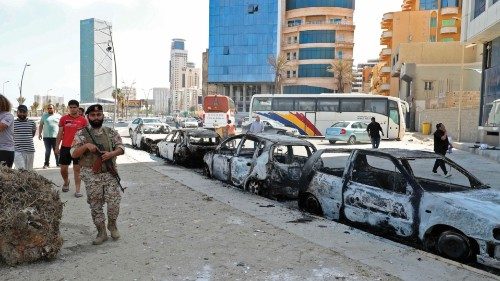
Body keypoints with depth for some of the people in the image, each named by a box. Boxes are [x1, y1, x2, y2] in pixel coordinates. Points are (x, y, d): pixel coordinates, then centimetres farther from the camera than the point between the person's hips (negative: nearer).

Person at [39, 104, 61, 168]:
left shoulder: (58, 116, 8)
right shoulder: (44, 116, 10)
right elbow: (41, 125, 12)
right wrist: (40, 133, 5)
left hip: (56, 136, 0)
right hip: (46, 136, 0)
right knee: (47, 151, 0)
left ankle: (58, 163, 15)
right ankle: (46, 164, 7)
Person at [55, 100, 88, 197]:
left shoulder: (83, 120, 0)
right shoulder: (64, 119, 3)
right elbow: (60, 133, 6)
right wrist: (57, 147, 3)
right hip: (65, 147, 2)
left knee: (77, 169, 1)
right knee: (63, 169, 9)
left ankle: (77, 190, 5)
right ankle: (66, 182, 39)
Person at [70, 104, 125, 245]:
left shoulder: (111, 132, 7)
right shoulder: (81, 134, 2)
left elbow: (121, 147, 5)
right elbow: (73, 154, -2)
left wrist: (111, 154, -15)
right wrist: (86, 146, -19)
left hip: (110, 174, 1)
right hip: (91, 176, 0)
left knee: (114, 202, -5)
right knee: (95, 205, 6)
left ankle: (112, 224, 22)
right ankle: (101, 232, 19)